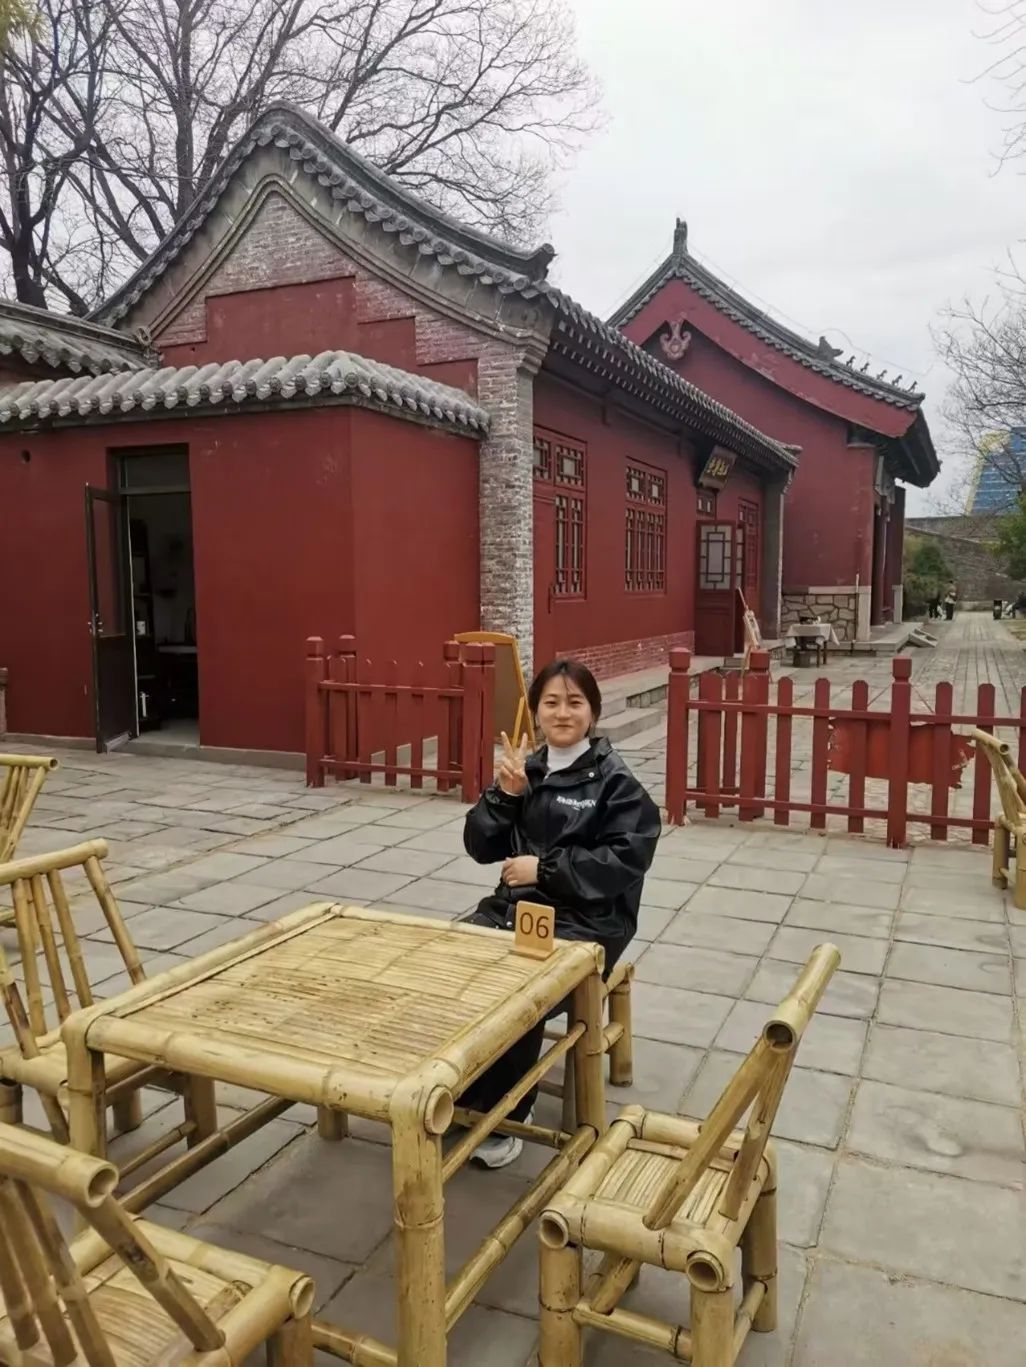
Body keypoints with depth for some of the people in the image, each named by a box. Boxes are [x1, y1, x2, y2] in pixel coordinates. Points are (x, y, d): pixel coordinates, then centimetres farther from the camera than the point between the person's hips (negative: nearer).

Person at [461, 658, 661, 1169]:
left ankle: (498, 1117, -6)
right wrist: (506, 793, -10)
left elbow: (626, 858, -13)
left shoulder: (614, 780, -3)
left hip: (585, 919, -5)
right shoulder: (525, 769, 10)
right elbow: (480, 848, 7)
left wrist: (545, 868, -15)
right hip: (514, 906, 5)